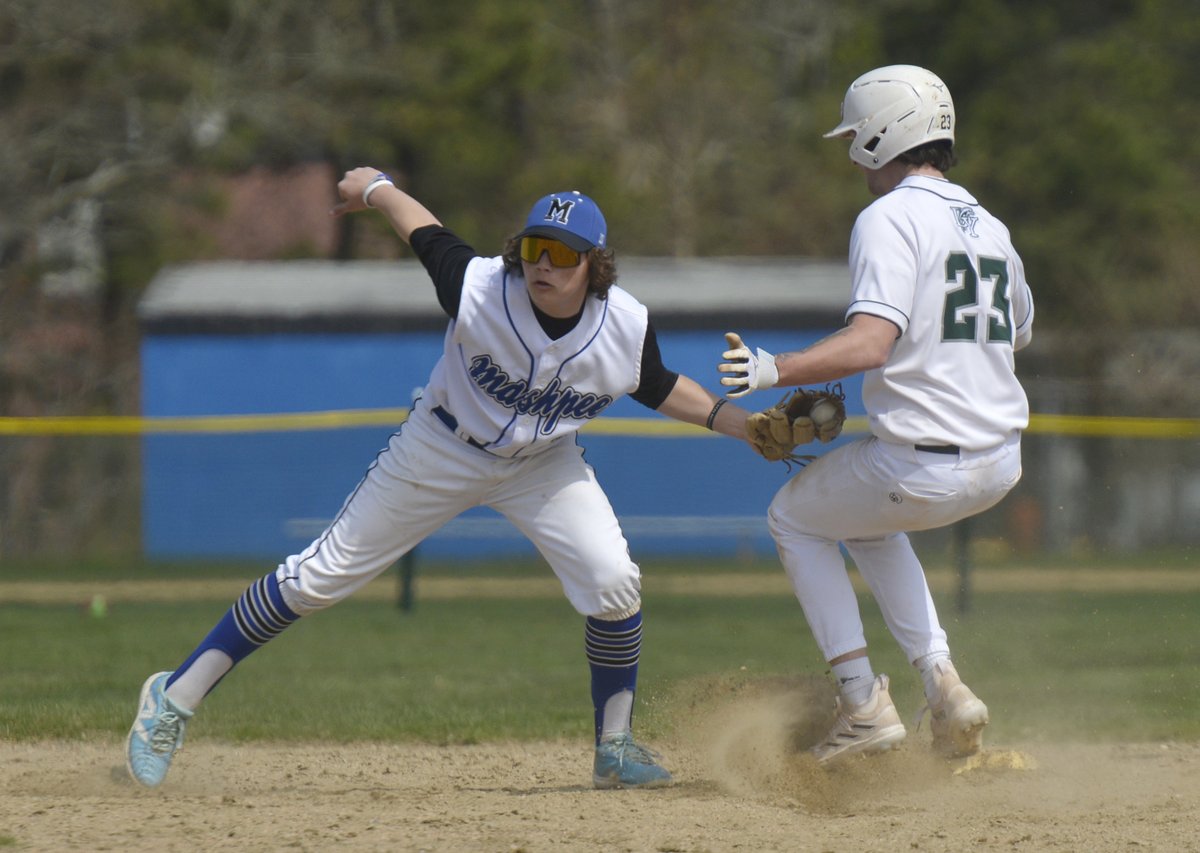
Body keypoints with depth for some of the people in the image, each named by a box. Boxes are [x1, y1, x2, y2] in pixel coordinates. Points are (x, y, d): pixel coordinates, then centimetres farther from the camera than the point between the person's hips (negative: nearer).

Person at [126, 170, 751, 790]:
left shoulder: (626, 328, -23)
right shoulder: (479, 290, -32)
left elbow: (659, 388, -2)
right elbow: (424, 231, -12)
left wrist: (740, 423, -13)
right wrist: (375, 187, 6)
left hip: (543, 463, 2)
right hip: (442, 451, -2)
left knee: (614, 585, -16)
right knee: (323, 574, -3)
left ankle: (615, 749, 7)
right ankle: (176, 699, 6)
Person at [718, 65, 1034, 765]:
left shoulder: (891, 217, -12)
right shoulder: (989, 226, 12)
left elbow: (870, 344, -26)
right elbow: (1018, 330, 27)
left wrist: (774, 370, -33)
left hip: (924, 464, -8)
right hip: (1003, 464, 8)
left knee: (795, 517, 19)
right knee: (865, 520, 33)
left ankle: (864, 704, 8)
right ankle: (943, 685, 17)